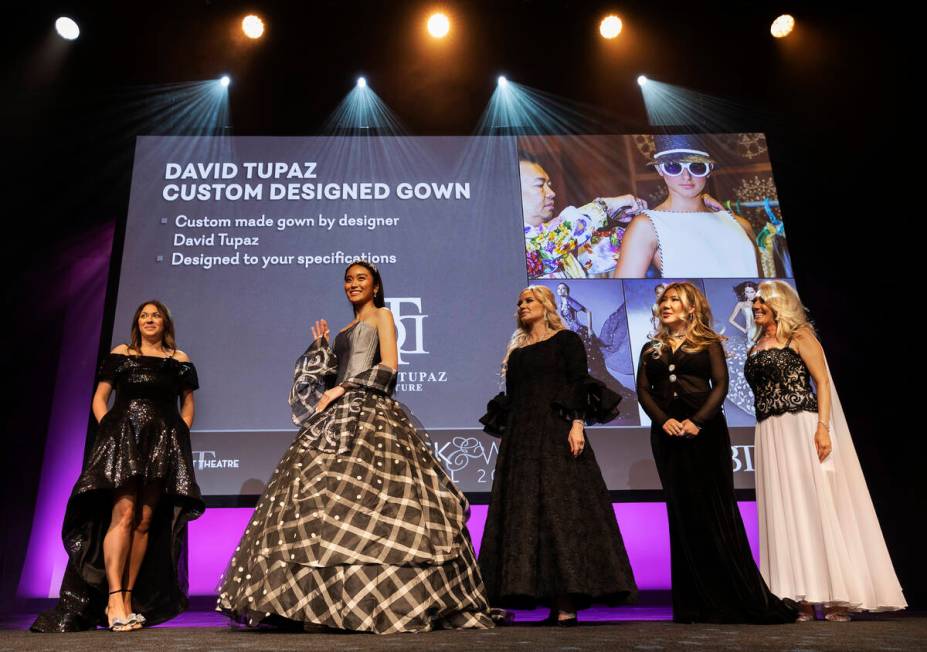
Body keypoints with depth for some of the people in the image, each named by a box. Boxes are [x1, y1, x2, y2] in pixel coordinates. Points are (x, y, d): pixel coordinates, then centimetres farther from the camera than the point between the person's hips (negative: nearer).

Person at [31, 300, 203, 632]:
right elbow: (99, 399, 12)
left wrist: (180, 435, 4)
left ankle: (128, 600, 3)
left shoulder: (179, 360, 15)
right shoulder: (121, 354, 13)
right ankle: (113, 597, -16)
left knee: (145, 521, -1)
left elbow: (187, 405, 18)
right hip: (123, 437, -1)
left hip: (162, 442, 2)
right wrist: (108, 430, -3)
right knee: (123, 514, -16)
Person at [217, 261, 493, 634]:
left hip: (370, 413, -7)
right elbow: (335, 376, 18)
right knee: (322, 499, -3)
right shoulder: (345, 331, 26)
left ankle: (381, 600, -16)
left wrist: (343, 389, -9)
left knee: (364, 498, -18)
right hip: (339, 415, 7)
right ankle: (332, 600, -3)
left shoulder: (382, 316, 8)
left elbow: (388, 367, -6)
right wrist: (321, 346, 15)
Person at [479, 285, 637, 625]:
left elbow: (580, 384, -6)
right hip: (521, 438, 6)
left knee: (560, 509, -10)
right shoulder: (516, 350, 20)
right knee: (523, 511, 1)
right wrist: (507, 436, 13)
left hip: (556, 434, -6)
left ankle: (567, 603, -7)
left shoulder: (566, 340, 5)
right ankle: (554, 601, 6)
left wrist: (577, 423, -18)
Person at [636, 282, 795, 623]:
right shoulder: (651, 349, 16)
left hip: (705, 431, -3)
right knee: (683, 514, 5)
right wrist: (663, 420, -12)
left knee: (716, 511, -4)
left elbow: (720, 384, -4)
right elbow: (643, 390, 6)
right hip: (668, 433, 3)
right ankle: (699, 604, 11)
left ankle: (744, 599, 5)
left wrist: (698, 421, -17)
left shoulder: (708, 342, 7)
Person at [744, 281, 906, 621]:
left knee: (816, 504, -4)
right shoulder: (757, 346, 18)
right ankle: (802, 599, 7)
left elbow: (822, 382, -7)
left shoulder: (799, 336, 1)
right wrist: (765, 437, 8)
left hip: (801, 427, -6)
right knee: (784, 510, 3)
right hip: (769, 434, 6)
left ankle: (835, 595, 5)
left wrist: (823, 427, -19)